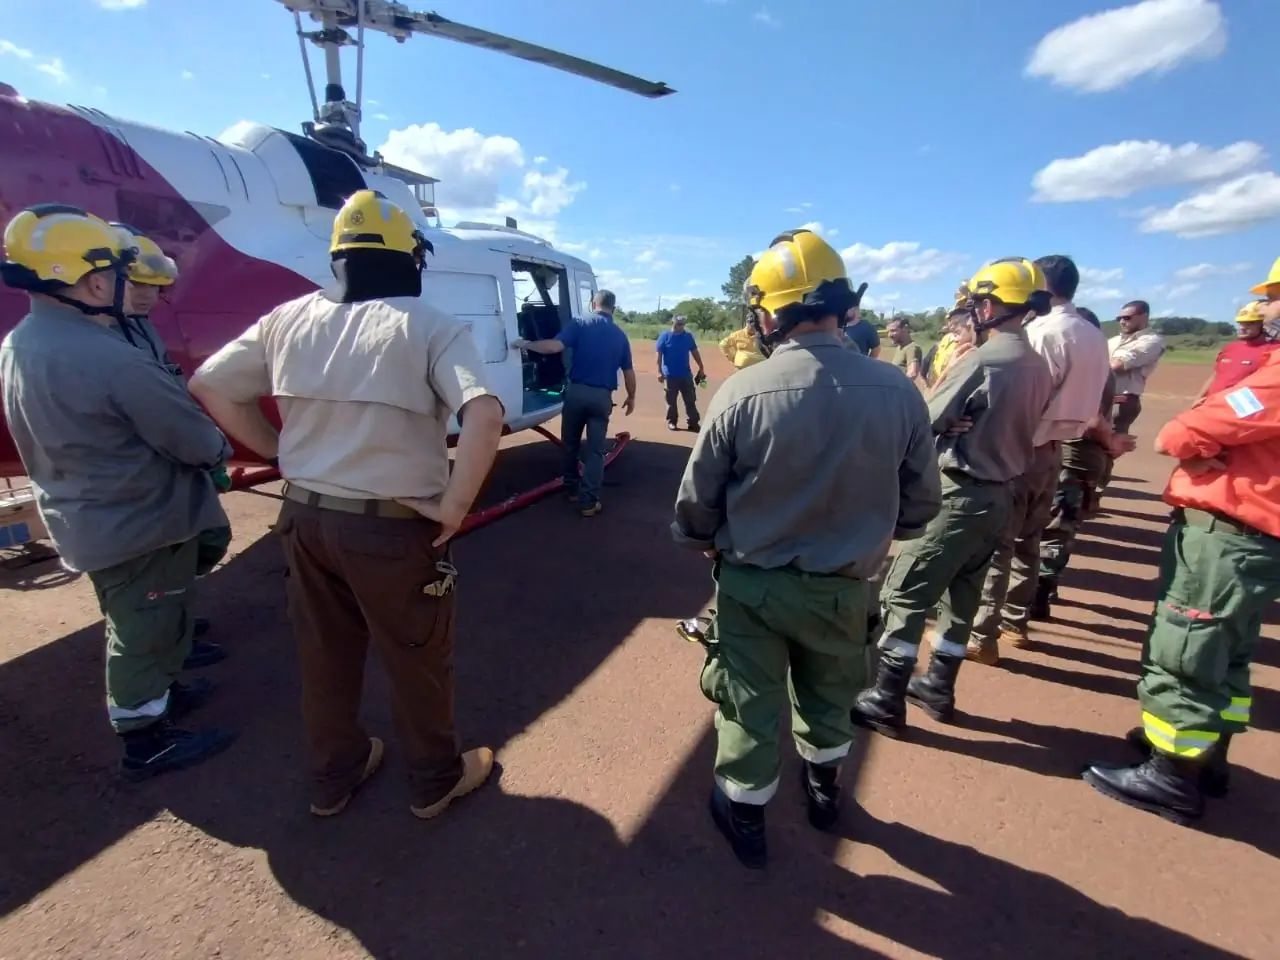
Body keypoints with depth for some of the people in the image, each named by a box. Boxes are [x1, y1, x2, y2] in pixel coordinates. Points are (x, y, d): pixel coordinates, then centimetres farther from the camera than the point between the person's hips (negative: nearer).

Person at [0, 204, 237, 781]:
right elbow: (195, 441, -22)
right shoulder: (111, 358, -29)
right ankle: (143, 743, 26)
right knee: (144, 634, 9)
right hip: (139, 525, -8)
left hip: (83, 521, 9)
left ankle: (155, 693, 46)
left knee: (133, 625, 26)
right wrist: (219, 449, 1)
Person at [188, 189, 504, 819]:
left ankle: (334, 777, 46)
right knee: (418, 660, 16)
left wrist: (280, 453, 12)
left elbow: (208, 385, 10)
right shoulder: (430, 326, -13)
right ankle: (436, 780, 39)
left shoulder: (291, 317, 4)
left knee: (324, 656, 24)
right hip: (394, 528, -5)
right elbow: (484, 414, -30)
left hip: (305, 516, 6)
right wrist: (454, 506, -20)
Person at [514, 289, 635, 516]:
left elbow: (554, 346, -15)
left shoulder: (581, 325, -2)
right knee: (595, 450, 5)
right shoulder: (619, 335, 7)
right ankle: (589, 501, 2)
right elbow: (628, 372, 9)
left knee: (570, 444, 19)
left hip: (576, 392, -1)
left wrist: (525, 344, -2)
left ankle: (571, 488, 32)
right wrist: (631, 397, 22)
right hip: (602, 396, 1)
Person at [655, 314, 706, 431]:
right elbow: (659, 355, -6)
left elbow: (695, 353, 8)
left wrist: (701, 368, 6)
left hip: (686, 374, 3)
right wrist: (659, 371, -11)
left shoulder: (688, 336, 4)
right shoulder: (664, 336, -5)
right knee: (671, 400, 8)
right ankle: (671, 421, 20)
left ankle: (693, 423, 8)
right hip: (670, 375, -3)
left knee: (690, 400, 3)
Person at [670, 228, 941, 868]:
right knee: (829, 695, 29)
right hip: (843, 587, 3)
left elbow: (697, 502, -12)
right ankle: (824, 791, 55)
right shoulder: (898, 392, -13)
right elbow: (921, 504, -2)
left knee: (750, 704, 18)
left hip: (751, 584, -3)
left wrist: (705, 543, 10)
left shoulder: (742, 392, -22)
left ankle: (744, 817, 42)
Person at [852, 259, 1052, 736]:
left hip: (959, 495, -8)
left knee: (905, 592, 0)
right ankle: (938, 686, 32)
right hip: (1002, 494, 9)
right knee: (963, 592, 18)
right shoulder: (1038, 367, 7)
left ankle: (887, 700, 8)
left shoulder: (979, 361, -18)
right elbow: (1010, 427, 12)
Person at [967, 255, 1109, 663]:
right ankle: (1016, 622, 29)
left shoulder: (1042, 331, -17)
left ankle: (983, 637, 2)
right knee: (1028, 540, 17)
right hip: (1054, 448, 9)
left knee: (995, 543, -3)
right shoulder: (1095, 335, 11)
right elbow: (1088, 399, 12)